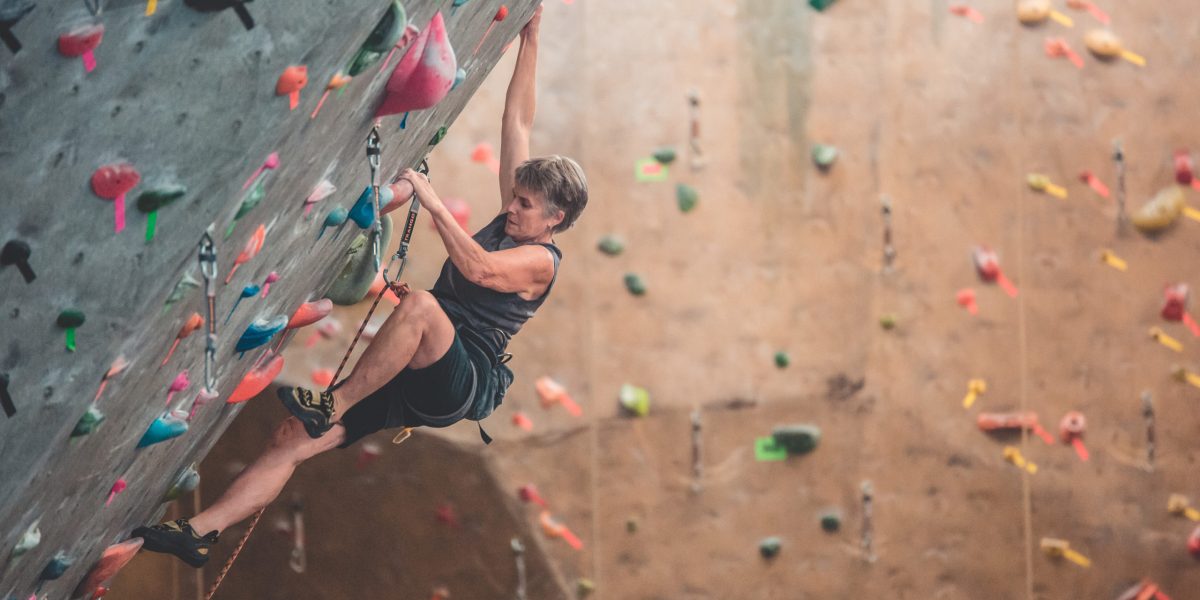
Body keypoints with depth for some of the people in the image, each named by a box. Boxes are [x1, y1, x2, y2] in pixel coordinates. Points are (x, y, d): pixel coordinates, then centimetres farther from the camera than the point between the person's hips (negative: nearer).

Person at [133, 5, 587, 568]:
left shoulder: (540, 260, -6)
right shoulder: (512, 220, 17)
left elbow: (476, 268, -28)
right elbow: (517, 121, 17)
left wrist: (433, 202, -22)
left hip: (460, 383, -8)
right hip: (414, 378, 8)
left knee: (420, 302, -39)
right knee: (294, 438, -7)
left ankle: (335, 402, -28)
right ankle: (198, 532, -11)